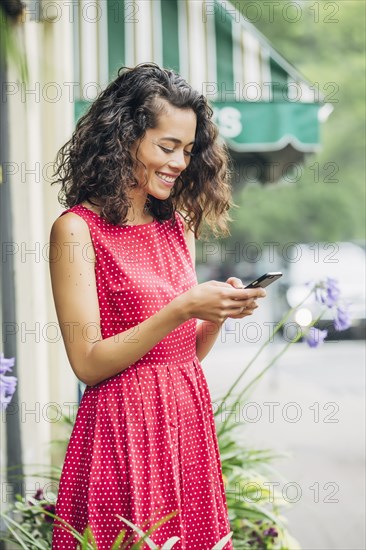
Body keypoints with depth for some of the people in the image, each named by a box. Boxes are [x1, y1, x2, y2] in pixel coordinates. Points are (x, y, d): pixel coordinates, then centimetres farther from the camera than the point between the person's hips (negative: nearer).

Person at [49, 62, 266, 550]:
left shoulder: (178, 225, 10)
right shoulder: (77, 229, -9)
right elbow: (88, 363, -14)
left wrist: (221, 312, -5)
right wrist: (183, 308, -19)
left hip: (190, 419, 6)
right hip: (123, 427, -6)